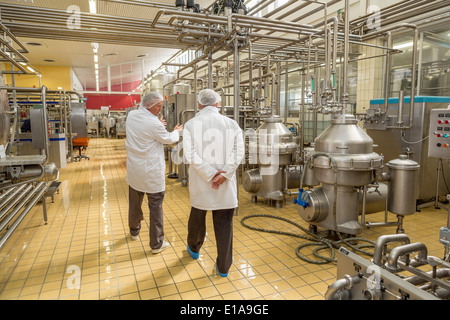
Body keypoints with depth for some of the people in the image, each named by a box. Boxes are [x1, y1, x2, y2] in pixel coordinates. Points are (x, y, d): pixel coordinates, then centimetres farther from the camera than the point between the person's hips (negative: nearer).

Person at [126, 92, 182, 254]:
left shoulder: (131, 115, 0)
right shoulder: (154, 123, -20)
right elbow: (168, 139, -4)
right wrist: (176, 131, 15)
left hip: (134, 171, 7)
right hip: (152, 173, -7)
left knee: (135, 203, 23)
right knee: (156, 207, 3)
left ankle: (134, 231, 45)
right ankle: (156, 244, 12)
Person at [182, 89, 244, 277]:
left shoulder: (191, 125, -4)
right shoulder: (231, 124, -1)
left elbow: (190, 155, -15)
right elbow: (238, 152, -12)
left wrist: (211, 175, -15)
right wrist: (223, 175, -17)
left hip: (200, 183, 0)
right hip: (226, 184, 0)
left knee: (197, 216, 23)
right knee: (224, 224, 10)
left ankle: (194, 249, 47)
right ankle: (223, 266, 19)